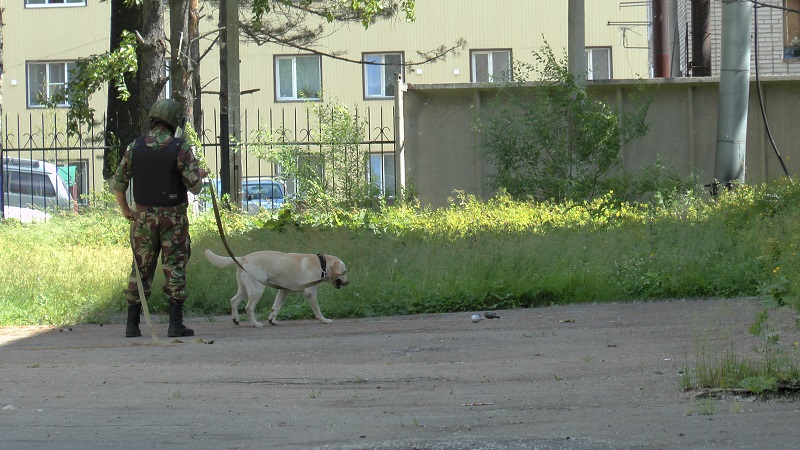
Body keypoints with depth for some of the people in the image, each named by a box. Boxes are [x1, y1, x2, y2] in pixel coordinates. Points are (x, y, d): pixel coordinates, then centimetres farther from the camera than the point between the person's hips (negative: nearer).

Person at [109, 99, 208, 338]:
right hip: (173, 217, -3)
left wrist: (125, 210, 16)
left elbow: (117, 183, 3)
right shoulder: (180, 149, -10)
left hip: (143, 217, 3)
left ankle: (132, 324, 8)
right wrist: (199, 174, 11)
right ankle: (175, 323, -2)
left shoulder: (135, 147, 0)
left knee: (141, 268, 9)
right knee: (174, 268, 1)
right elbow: (195, 187, -11)